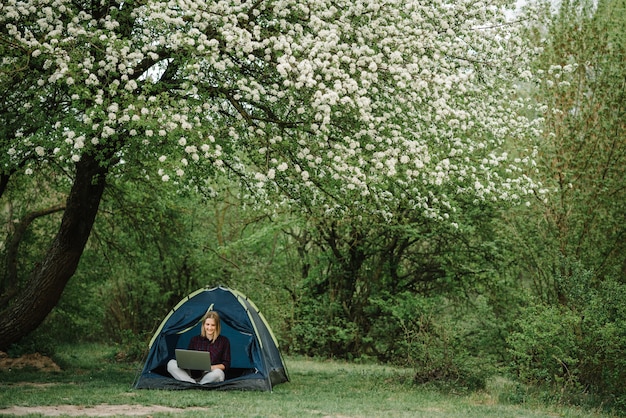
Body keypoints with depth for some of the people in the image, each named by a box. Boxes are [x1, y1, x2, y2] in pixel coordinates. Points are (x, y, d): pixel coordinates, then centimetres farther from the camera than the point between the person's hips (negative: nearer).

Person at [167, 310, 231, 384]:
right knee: (171, 363, -21)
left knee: (217, 373, -41)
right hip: (194, 374, 3)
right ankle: (193, 383, -40)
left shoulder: (224, 341, 7)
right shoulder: (195, 339, 13)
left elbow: (226, 364, 4)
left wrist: (211, 367, -14)